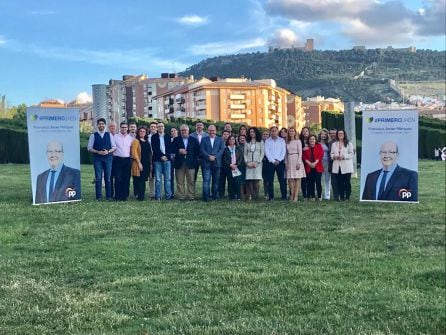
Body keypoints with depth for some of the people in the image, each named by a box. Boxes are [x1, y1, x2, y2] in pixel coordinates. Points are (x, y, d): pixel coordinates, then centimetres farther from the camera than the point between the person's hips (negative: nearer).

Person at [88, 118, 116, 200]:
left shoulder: (109, 135, 10)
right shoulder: (93, 135, 5)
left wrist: (108, 151, -9)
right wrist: (98, 152, -12)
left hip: (108, 157, 1)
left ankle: (108, 196, 9)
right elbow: (89, 148, 3)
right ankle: (98, 196, 2)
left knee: (108, 178, 3)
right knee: (98, 178, -3)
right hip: (97, 158, -1)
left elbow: (114, 147, 9)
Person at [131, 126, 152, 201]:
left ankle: (141, 196, 12)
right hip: (139, 164, -6)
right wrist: (139, 163, -16)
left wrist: (150, 163, 12)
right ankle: (139, 196, -4)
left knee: (143, 180, 7)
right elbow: (134, 153, -10)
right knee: (139, 180, -7)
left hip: (146, 164, 6)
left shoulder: (147, 142, 17)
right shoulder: (136, 141, -2)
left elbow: (149, 153, 19)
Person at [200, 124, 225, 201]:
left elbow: (221, 150, 0)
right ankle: (206, 197, -9)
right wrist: (209, 156, -14)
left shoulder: (220, 139, 13)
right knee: (206, 180, -8)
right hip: (206, 163, -1)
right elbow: (202, 150, 0)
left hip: (216, 163, 1)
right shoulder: (204, 139, 11)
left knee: (215, 181, 6)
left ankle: (214, 196, 13)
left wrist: (214, 157, -14)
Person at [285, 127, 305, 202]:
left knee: (297, 179, -4)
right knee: (290, 179, -1)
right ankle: (292, 195, 4)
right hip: (289, 161, 4)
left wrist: (298, 163, -13)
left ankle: (296, 196, -6)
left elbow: (300, 152, -4)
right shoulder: (287, 142, 12)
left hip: (296, 160, -4)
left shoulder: (298, 141, 1)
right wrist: (286, 163, 6)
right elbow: (286, 153, 14)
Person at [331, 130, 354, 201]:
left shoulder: (349, 144, 3)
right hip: (337, 166, 3)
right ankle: (341, 196, 8)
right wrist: (334, 156, -7)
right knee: (339, 182, 2)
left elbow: (352, 154, -3)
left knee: (347, 182, -4)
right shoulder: (334, 144, 16)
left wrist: (344, 156, -16)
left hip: (346, 166, -3)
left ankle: (347, 197, 2)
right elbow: (331, 153, 16)